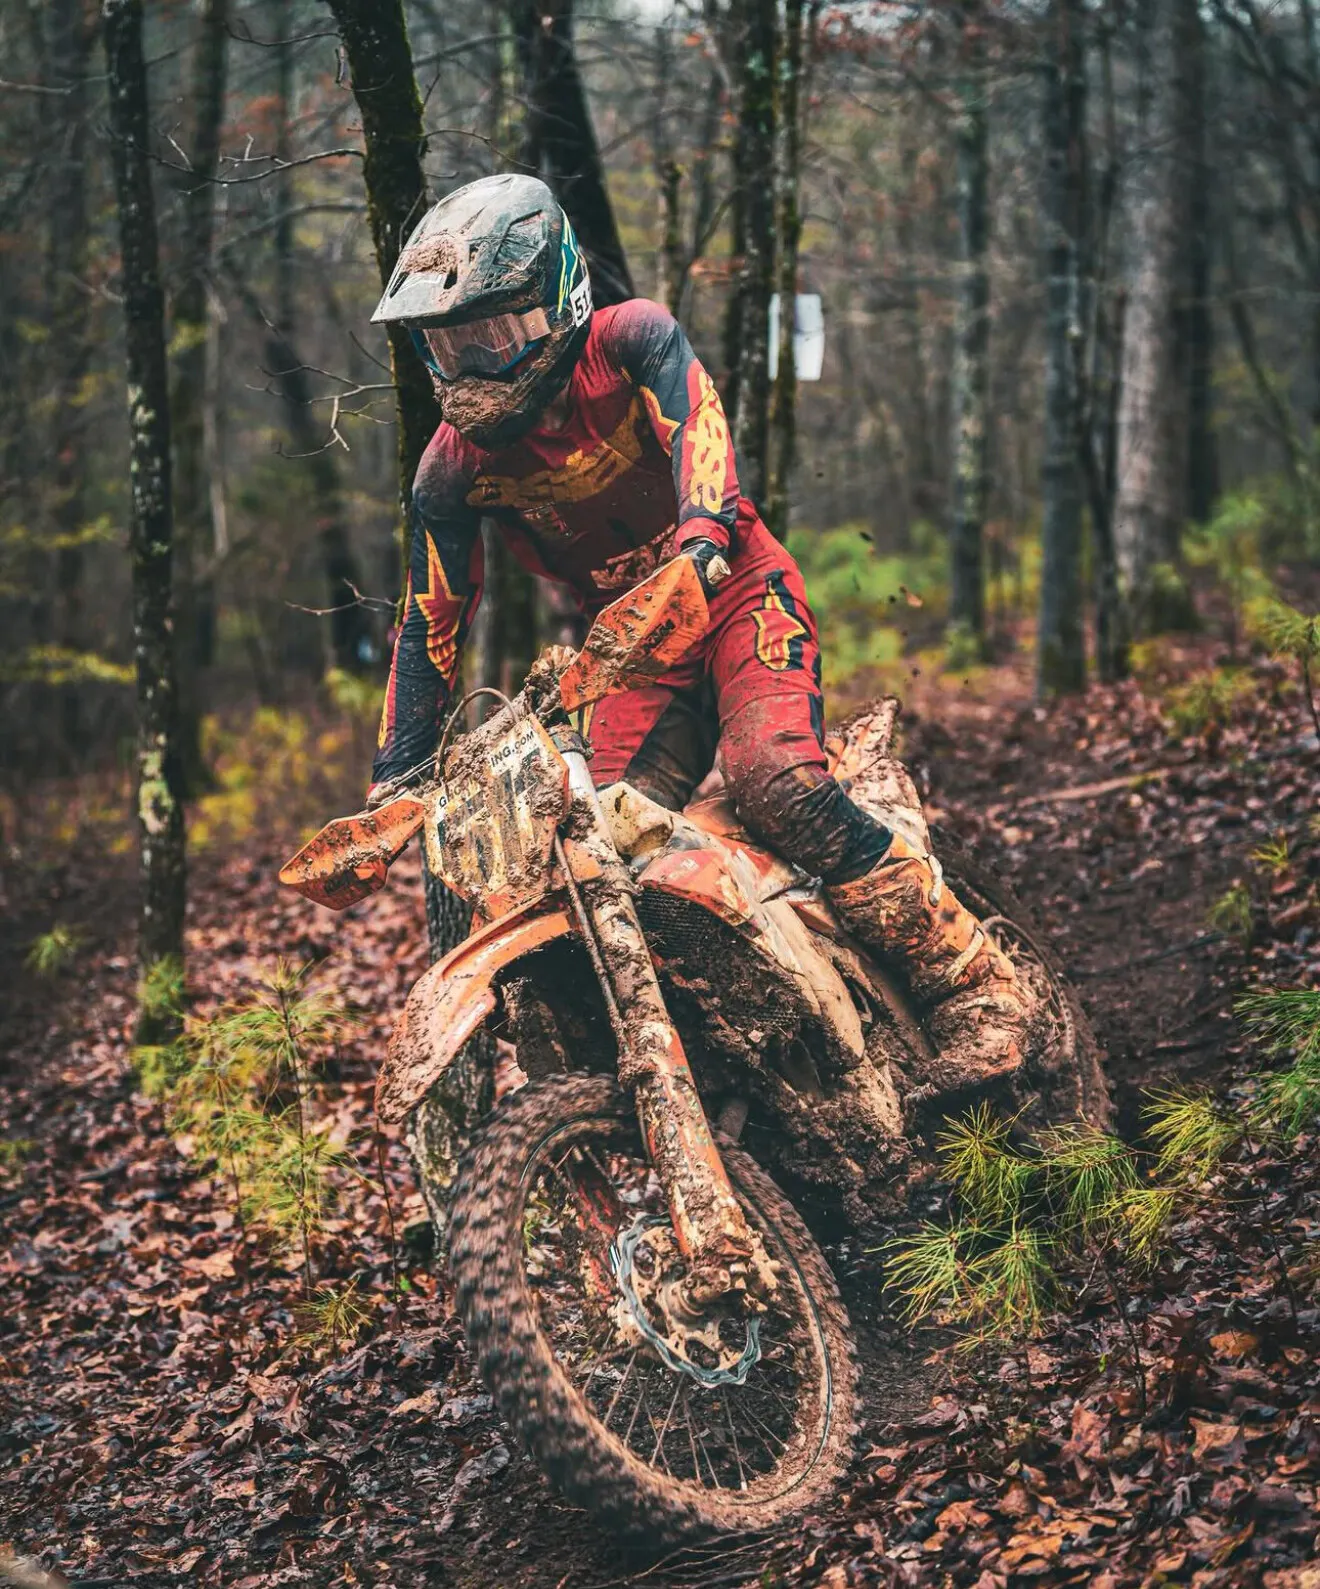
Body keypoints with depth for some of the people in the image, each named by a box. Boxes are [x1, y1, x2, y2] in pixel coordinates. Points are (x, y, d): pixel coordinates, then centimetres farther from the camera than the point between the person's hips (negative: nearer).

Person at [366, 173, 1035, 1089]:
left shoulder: (633, 343, -13)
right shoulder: (454, 467, -4)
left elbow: (702, 442, -31)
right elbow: (432, 624, 1)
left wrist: (699, 552, -52)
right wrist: (395, 781, -4)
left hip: (735, 593, -5)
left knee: (780, 786, -29)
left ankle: (975, 983, -23)